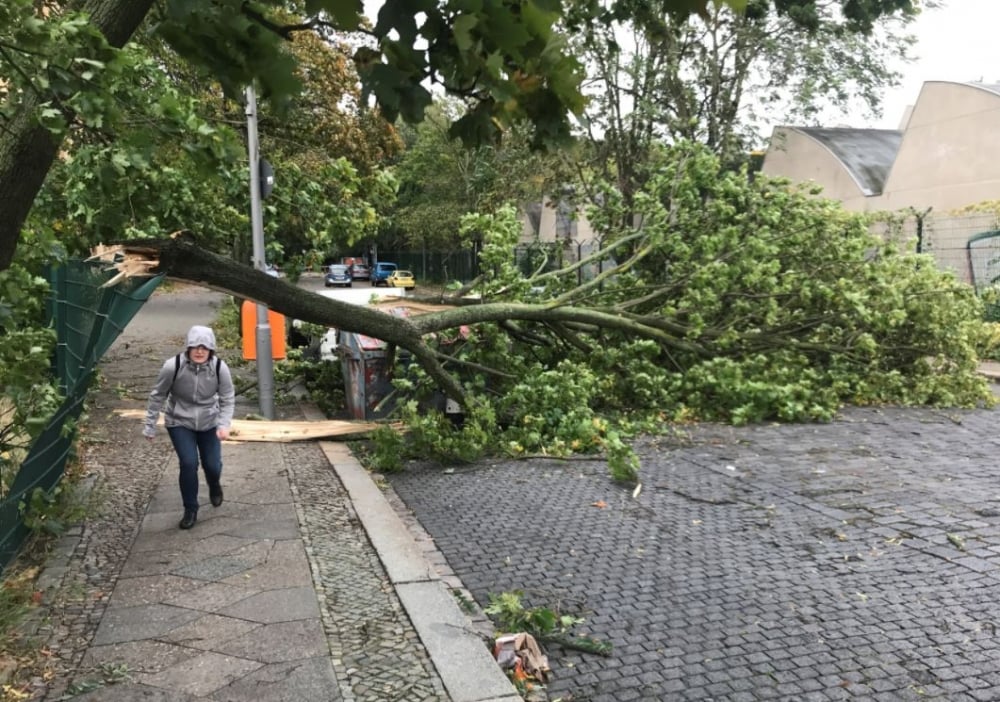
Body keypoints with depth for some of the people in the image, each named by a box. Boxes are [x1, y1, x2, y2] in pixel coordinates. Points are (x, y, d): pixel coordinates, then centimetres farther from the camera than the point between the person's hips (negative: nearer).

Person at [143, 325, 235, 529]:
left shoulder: (219, 367, -21)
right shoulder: (173, 366, -24)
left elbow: (228, 398, -10)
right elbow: (158, 395, -9)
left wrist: (224, 424, -24)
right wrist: (150, 425, -3)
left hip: (209, 422, 1)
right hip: (179, 422, -1)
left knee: (213, 465, 2)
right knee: (189, 463, -14)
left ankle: (214, 486, 42)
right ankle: (190, 509, 9)